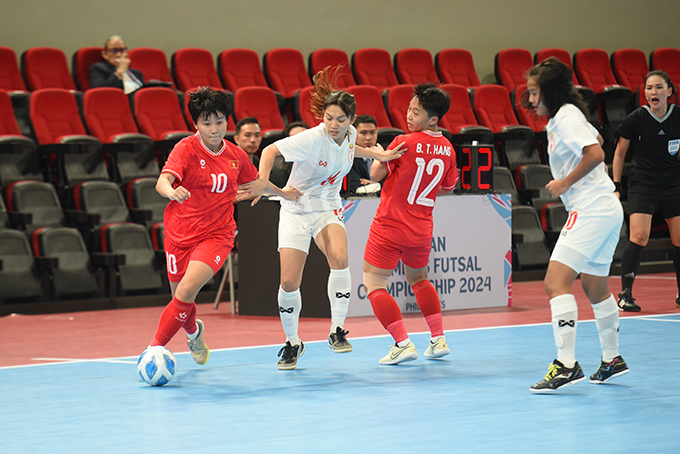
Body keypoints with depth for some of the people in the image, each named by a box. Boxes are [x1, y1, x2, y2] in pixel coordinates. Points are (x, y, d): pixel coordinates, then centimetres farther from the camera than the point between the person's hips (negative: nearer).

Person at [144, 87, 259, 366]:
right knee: (180, 298, 12)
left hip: (216, 235, 1)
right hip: (180, 234, -1)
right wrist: (172, 192, -47)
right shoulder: (186, 149, -9)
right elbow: (162, 181, -26)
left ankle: (155, 347, -16)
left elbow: (256, 182, 25)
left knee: (187, 290, -23)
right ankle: (194, 331, 47)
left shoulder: (236, 155, 3)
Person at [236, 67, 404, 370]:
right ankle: (292, 343, 15)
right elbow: (271, 150, -18)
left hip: (328, 210, 3)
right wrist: (263, 182, -33)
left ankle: (336, 331, -14)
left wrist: (376, 154, 8)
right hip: (296, 211, -3)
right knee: (289, 281, -9)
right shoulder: (312, 138, -23)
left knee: (340, 258, -28)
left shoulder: (350, 135, -7)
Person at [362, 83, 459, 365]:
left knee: (373, 283, 3)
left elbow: (376, 175, -10)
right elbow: (447, 188, 14)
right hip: (422, 229, 6)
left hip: (390, 224, -6)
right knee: (418, 279, 28)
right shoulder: (447, 149, 0)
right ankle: (439, 339, 22)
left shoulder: (404, 143, -18)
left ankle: (403, 344, -7)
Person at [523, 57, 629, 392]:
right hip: (607, 210, 11)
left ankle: (566, 365, -23)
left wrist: (566, 183, -15)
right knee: (596, 288, 21)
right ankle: (612, 360, 32)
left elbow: (595, 153, -24)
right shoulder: (560, 118, 17)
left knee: (555, 282, -17)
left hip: (592, 210, -11)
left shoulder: (566, 117, -12)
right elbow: (596, 140, 35)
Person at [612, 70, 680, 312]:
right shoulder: (636, 119, -10)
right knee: (639, 236, -17)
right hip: (641, 184, -3)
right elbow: (619, 153, 2)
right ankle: (625, 293, -9)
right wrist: (616, 187, -1)